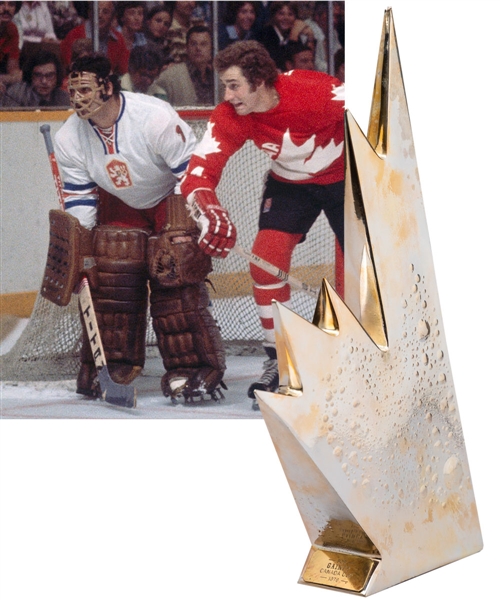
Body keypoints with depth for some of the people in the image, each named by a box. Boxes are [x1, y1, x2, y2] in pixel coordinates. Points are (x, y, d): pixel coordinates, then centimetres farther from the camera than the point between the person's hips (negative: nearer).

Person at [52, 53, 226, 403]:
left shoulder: (154, 118, -31)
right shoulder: (69, 139, -14)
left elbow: (193, 172, -23)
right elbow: (79, 198, -4)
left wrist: (183, 232, -24)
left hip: (171, 198, -5)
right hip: (120, 206, 5)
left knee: (175, 278, -17)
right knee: (108, 278, -7)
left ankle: (193, 368, -11)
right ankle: (113, 367, 6)